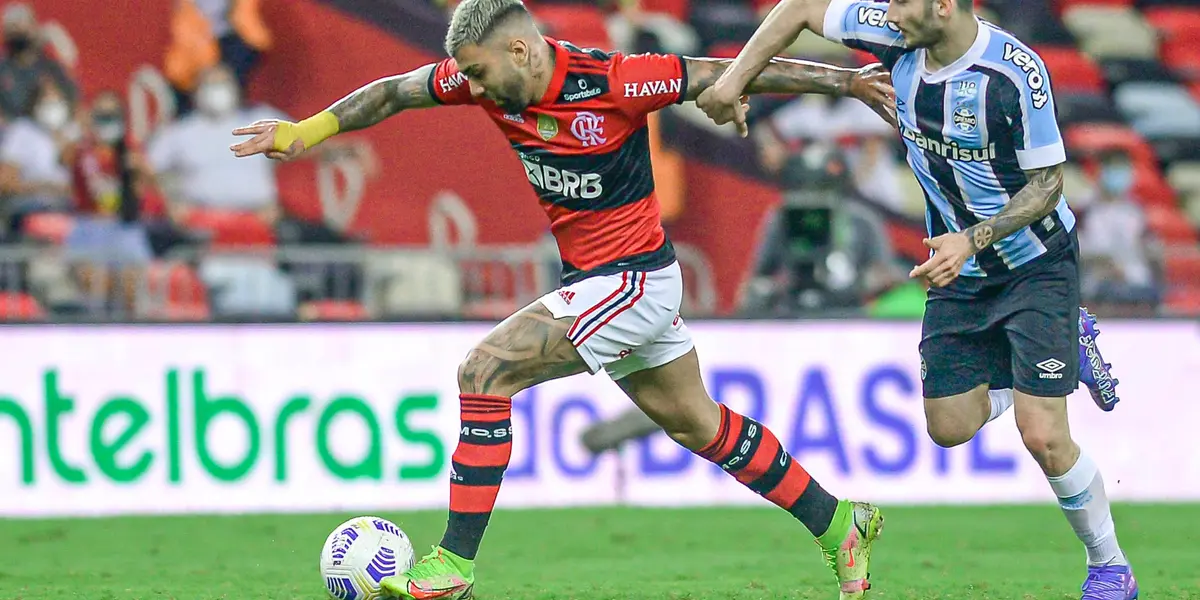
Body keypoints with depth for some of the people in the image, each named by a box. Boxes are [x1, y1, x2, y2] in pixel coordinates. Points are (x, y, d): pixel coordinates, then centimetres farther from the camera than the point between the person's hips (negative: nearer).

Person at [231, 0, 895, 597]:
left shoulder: (612, 83, -24)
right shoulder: (491, 78, -5)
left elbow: (729, 75, -16)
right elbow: (393, 92, 6)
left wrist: (847, 80, -11)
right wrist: (307, 129, -6)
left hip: (633, 281, -8)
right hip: (592, 280, 8)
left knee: (485, 370, -16)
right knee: (697, 425, 18)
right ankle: (838, 523, 31)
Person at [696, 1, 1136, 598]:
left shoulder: (1016, 70, -27)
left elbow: (1047, 183, -19)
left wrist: (974, 238, -31)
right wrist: (733, 79, -8)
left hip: (1036, 264, -6)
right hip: (959, 266, 6)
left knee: (1043, 436, -13)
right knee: (950, 427, 8)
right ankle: (1066, 343, 32)